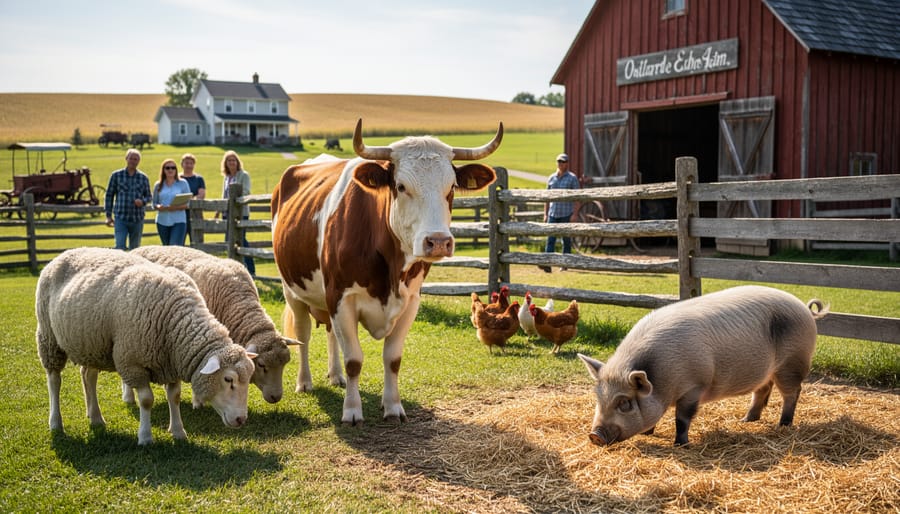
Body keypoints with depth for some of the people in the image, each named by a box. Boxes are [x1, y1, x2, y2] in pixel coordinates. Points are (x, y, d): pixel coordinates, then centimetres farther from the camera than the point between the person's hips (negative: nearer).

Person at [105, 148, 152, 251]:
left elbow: (148, 196, 11)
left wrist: (143, 202, -13)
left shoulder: (143, 178, 7)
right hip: (120, 218, -2)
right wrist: (108, 216, 0)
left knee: (135, 248, 10)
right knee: (120, 247, -13)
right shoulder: (116, 175, 2)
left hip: (137, 219, 2)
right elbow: (109, 195, 5)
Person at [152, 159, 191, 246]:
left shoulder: (183, 183, 3)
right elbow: (154, 203, 12)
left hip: (178, 220, -3)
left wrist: (177, 207, -18)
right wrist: (158, 207, -12)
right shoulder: (158, 185, 10)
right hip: (162, 221, 3)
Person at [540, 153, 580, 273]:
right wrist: (545, 214, 10)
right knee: (550, 238, -7)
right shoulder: (551, 178, 10)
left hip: (566, 213, -3)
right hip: (553, 213, 3)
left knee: (566, 239, 5)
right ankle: (547, 264, -15)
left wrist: (574, 214, -11)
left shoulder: (572, 178, -2)